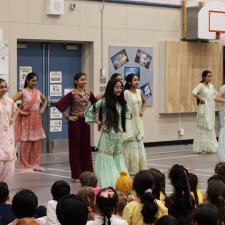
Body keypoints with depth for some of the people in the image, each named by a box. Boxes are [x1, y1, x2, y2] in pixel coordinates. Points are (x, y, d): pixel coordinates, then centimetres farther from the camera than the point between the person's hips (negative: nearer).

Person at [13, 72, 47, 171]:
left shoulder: (38, 92, 8)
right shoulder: (23, 92, -8)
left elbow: (45, 100, 28)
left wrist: (42, 109, 12)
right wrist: (20, 111, -15)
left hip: (36, 119, 5)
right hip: (26, 118, -5)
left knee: (37, 142, 6)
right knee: (26, 143, -1)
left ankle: (35, 164, 14)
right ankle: (25, 165, 7)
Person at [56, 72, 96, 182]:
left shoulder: (88, 93, 5)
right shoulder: (72, 94, -10)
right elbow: (59, 105, -15)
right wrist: (68, 116, -12)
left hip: (85, 122, 4)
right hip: (75, 122, -4)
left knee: (86, 147, 7)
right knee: (75, 147, 2)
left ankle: (87, 172, 15)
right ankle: (76, 175, 7)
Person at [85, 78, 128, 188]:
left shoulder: (122, 103, 5)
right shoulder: (104, 102, -11)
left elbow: (127, 113, 24)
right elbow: (89, 112, -11)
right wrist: (98, 122, -9)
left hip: (119, 136, 6)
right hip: (108, 135, -6)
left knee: (118, 161, 12)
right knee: (107, 162, -1)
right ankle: (108, 186, 3)